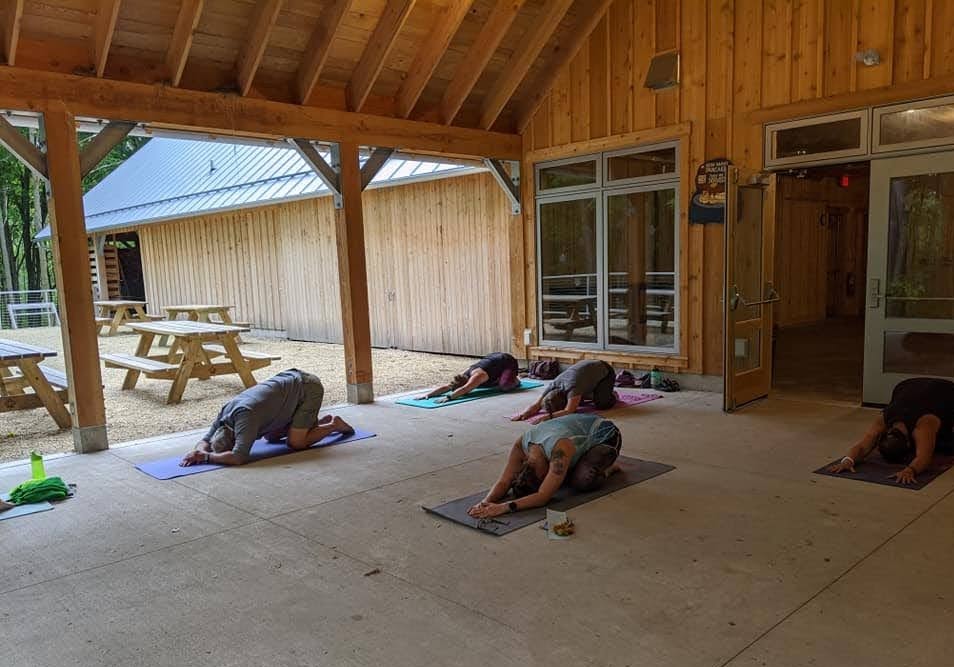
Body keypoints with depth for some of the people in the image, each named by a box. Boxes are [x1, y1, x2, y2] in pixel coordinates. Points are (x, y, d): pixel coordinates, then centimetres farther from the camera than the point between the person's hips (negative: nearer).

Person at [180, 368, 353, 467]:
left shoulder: (245, 416, -31)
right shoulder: (225, 412, -8)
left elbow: (238, 457, -37)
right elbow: (205, 441, 1)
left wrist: (206, 457, -28)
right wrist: (197, 452, -20)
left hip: (309, 388, -9)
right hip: (290, 378, 9)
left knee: (295, 443, -12)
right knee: (272, 437, 13)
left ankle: (333, 425, 11)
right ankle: (319, 423, 27)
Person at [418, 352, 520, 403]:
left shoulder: (476, 376, -39)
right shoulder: (464, 375, -18)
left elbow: (464, 389, -55)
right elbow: (447, 387, -21)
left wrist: (448, 397, -64)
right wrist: (428, 394, -33)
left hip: (507, 362, -8)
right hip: (493, 358, 8)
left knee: (504, 386, -28)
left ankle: (515, 380, 7)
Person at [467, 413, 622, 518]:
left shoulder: (560, 449, -42)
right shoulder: (521, 445, -23)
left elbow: (543, 497, -43)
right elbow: (504, 482, -21)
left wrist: (503, 507, -51)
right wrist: (485, 502, -40)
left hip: (606, 434, -7)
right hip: (583, 432, 7)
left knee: (580, 482, -27)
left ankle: (608, 468, 1)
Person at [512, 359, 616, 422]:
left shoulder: (572, 387, -42)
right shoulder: (552, 386, -22)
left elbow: (568, 412, -48)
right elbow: (536, 405, -21)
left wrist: (547, 417, -57)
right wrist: (523, 414, -39)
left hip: (605, 371, -6)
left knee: (600, 405, -21)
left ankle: (612, 396, 11)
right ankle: (594, 395, 25)